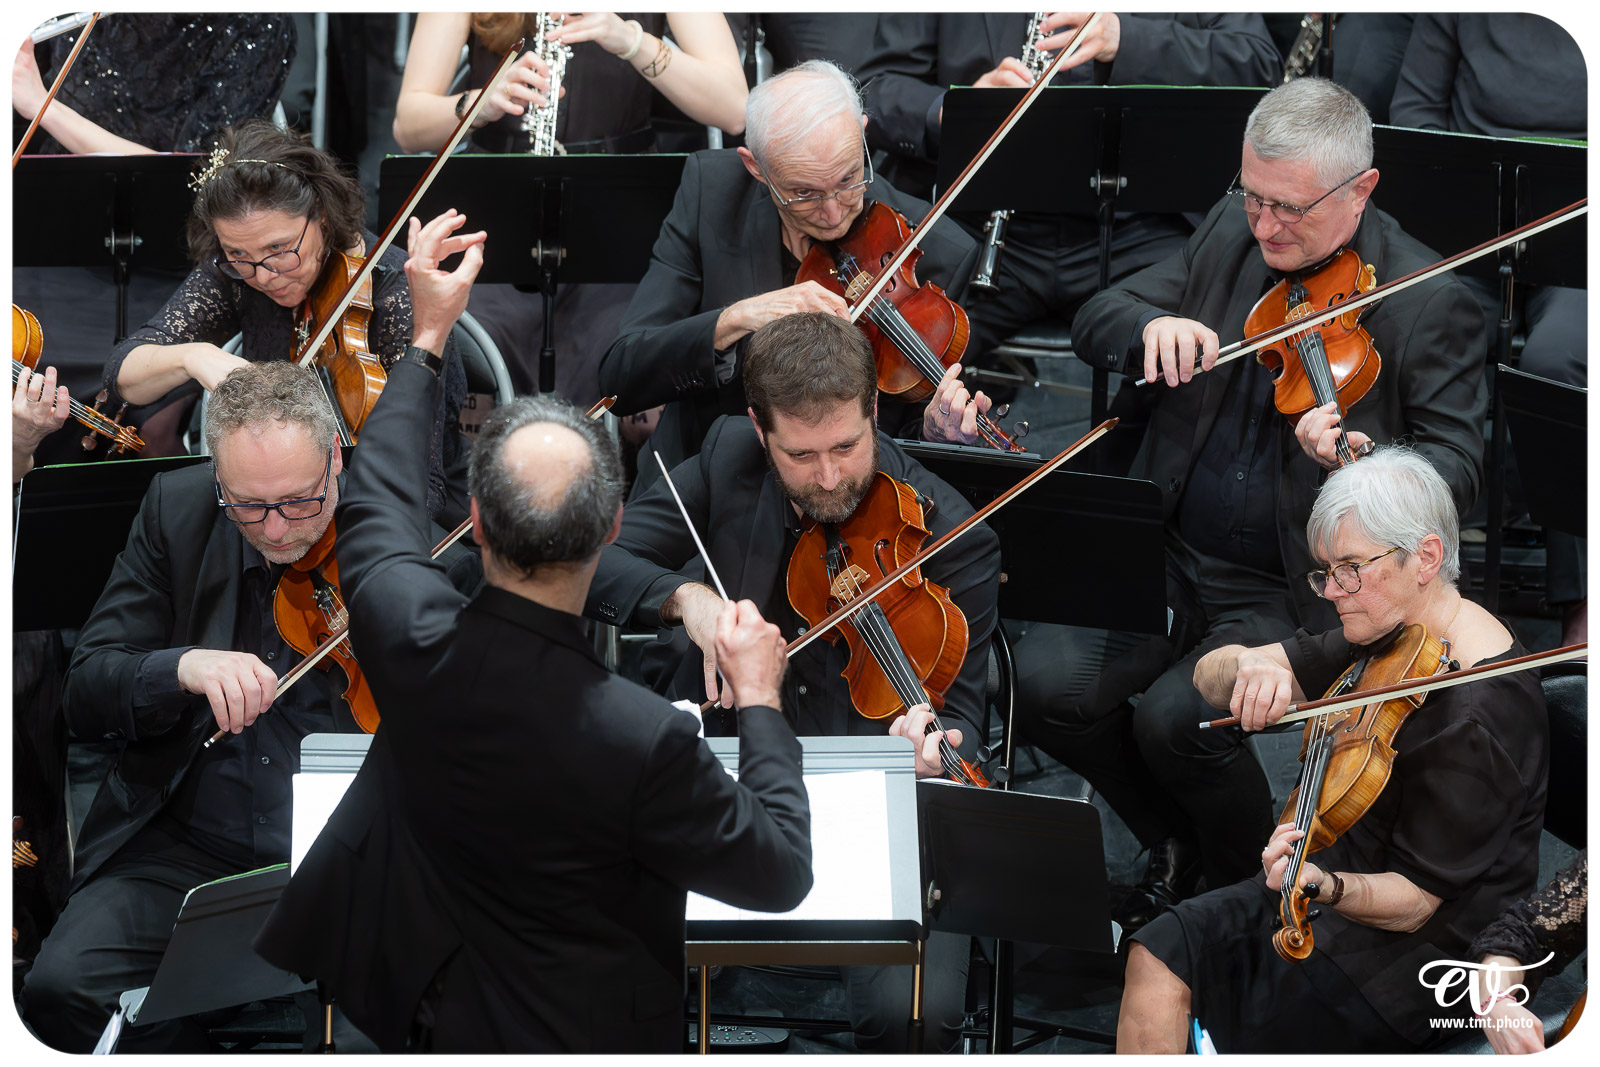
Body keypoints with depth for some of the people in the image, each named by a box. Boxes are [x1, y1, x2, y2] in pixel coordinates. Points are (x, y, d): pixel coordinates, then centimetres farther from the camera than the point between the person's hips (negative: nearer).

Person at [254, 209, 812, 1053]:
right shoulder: (641, 738, -37)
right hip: (562, 1030, -3)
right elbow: (781, 873, -20)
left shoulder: (409, 634, -25)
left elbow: (375, 506, 0)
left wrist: (428, 336, 10)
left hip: (403, 981, 3)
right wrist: (759, 698, -7)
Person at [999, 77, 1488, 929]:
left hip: (1297, 593, -5)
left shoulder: (1429, 301, -10)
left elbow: (1456, 467, -13)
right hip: (1172, 562, 5)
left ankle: (1250, 877, 6)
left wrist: (1364, 461, -35)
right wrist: (1152, 326, -19)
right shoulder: (1231, 232, 5)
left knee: (1176, 717, -27)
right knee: (1044, 683, -16)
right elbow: (1094, 322, 6)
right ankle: (1175, 846, 12)